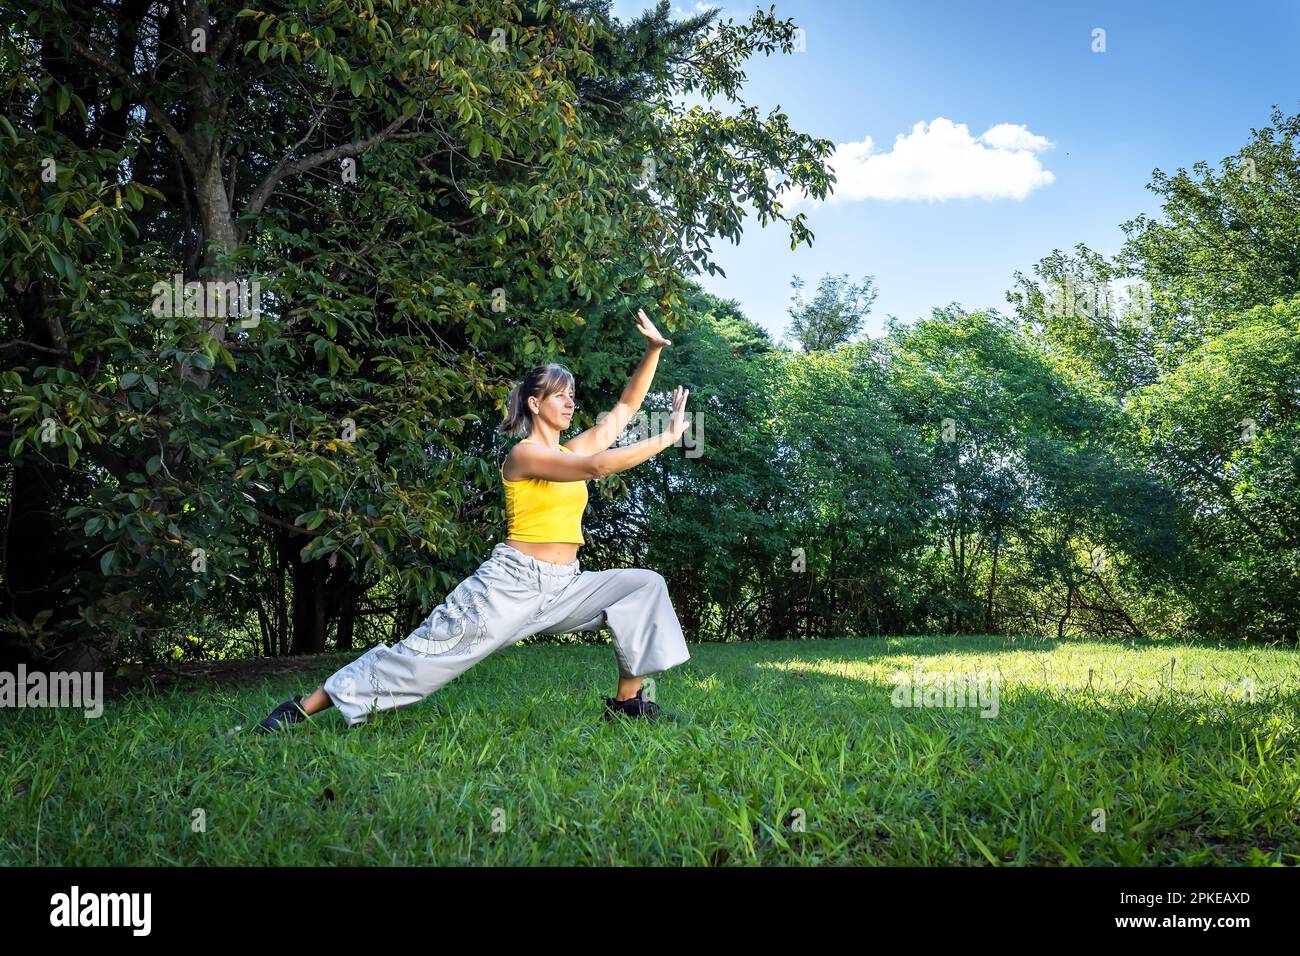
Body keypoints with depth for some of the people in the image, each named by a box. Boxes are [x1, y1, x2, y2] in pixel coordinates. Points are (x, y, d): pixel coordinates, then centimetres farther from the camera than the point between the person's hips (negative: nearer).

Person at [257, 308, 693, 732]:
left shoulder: (573, 450, 14)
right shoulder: (524, 455, -9)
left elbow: (625, 407, 16)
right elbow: (598, 466, -22)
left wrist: (653, 350, 5)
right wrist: (668, 437, -18)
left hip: (563, 587, 8)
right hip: (513, 581, -7)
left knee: (644, 585, -4)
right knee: (426, 650, -8)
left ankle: (626, 701, -1)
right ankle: (305, 706, -1)